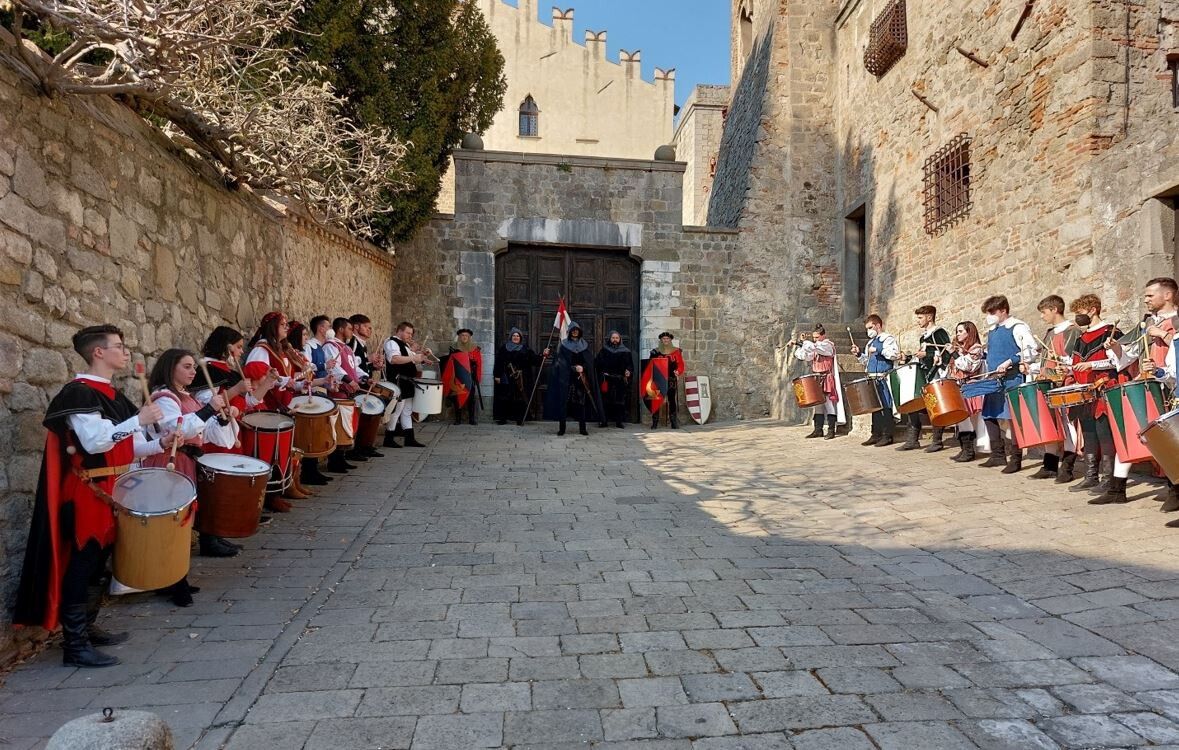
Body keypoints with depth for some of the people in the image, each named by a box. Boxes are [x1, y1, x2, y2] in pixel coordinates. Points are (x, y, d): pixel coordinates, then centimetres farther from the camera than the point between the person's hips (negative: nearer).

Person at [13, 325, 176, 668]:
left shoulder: (114, 395, 13)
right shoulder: (78, 393, -15)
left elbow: (124, 447, 14)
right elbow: (95, 442, -26)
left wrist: (159, 444, -2)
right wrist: (139, 420, -25)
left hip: (111, 492, 9)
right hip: (87, 494, -9)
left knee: (98, 561, 17)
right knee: (80, 566, -2)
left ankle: (88, 627, 30)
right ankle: (75, 646, 6)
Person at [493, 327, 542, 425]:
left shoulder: (525, 348, 7)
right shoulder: (504, 348, 7)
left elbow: (533, 357, -3)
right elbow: (498, 362, 4)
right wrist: (497, 375, -2)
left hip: (520, 379, 0)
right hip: (506, 378, 0)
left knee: (520, 398, -2)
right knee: (504, 398, 1)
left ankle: (520, 418, 5)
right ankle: (502, 418, 8)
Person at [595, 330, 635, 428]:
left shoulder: (625, 352, 8)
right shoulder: (604, 350, 7)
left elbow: (630, 364, 5)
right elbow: (597, 363, 0)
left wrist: (628, 371, -14)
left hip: (620, 381, 1)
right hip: (606, 380, 0)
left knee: (619, 401, -1)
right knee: (605, 401, -2)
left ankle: (619, 421, 6)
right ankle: (604, 421, 4)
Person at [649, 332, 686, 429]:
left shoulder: (676, 351, 6)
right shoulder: (655, 352, 8)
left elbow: (681, 365, 1)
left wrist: (678, 372, -17)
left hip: (672, 380, 0)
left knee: (672, 400, 1)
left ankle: (674, 423, 6)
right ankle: (654, 423, 3)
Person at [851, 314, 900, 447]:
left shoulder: (888, 338, -4)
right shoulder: (870, 342, 22)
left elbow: (896, 354, -19)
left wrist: (878, 350, -19)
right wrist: (859, 354, 11)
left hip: (883, 379, -8)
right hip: (872, 379, 8)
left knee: (885, 407, -6)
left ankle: (887, 435, -2)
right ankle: (876, 434, 14)